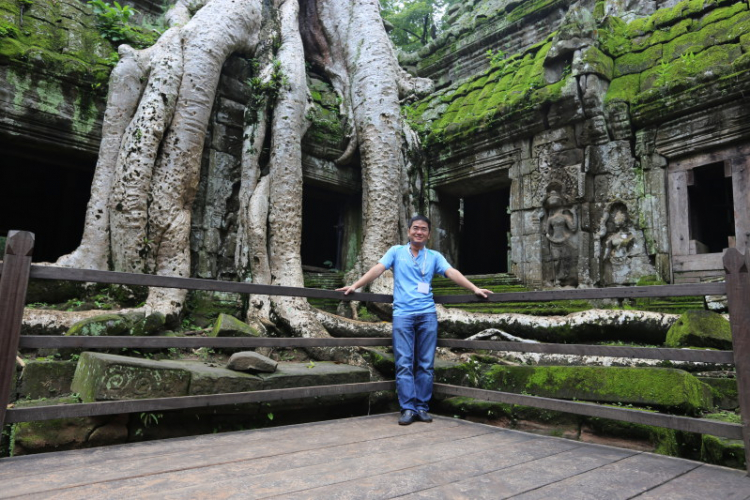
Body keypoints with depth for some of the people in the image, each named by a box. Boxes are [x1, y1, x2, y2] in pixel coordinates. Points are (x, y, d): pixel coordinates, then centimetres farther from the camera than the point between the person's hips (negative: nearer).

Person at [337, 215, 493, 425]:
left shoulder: (434, 256, 12)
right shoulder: (396, 252, 10)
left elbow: (452, 273, 1)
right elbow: (377, 269, 0)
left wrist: (475, 289, -13)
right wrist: (355, 285, -11)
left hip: (427, 315, 2)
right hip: (402, 314, -1)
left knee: (425, 364, 4)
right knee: (404, 363, -4)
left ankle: (422, 407, 13)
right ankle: (407, 408, 2)